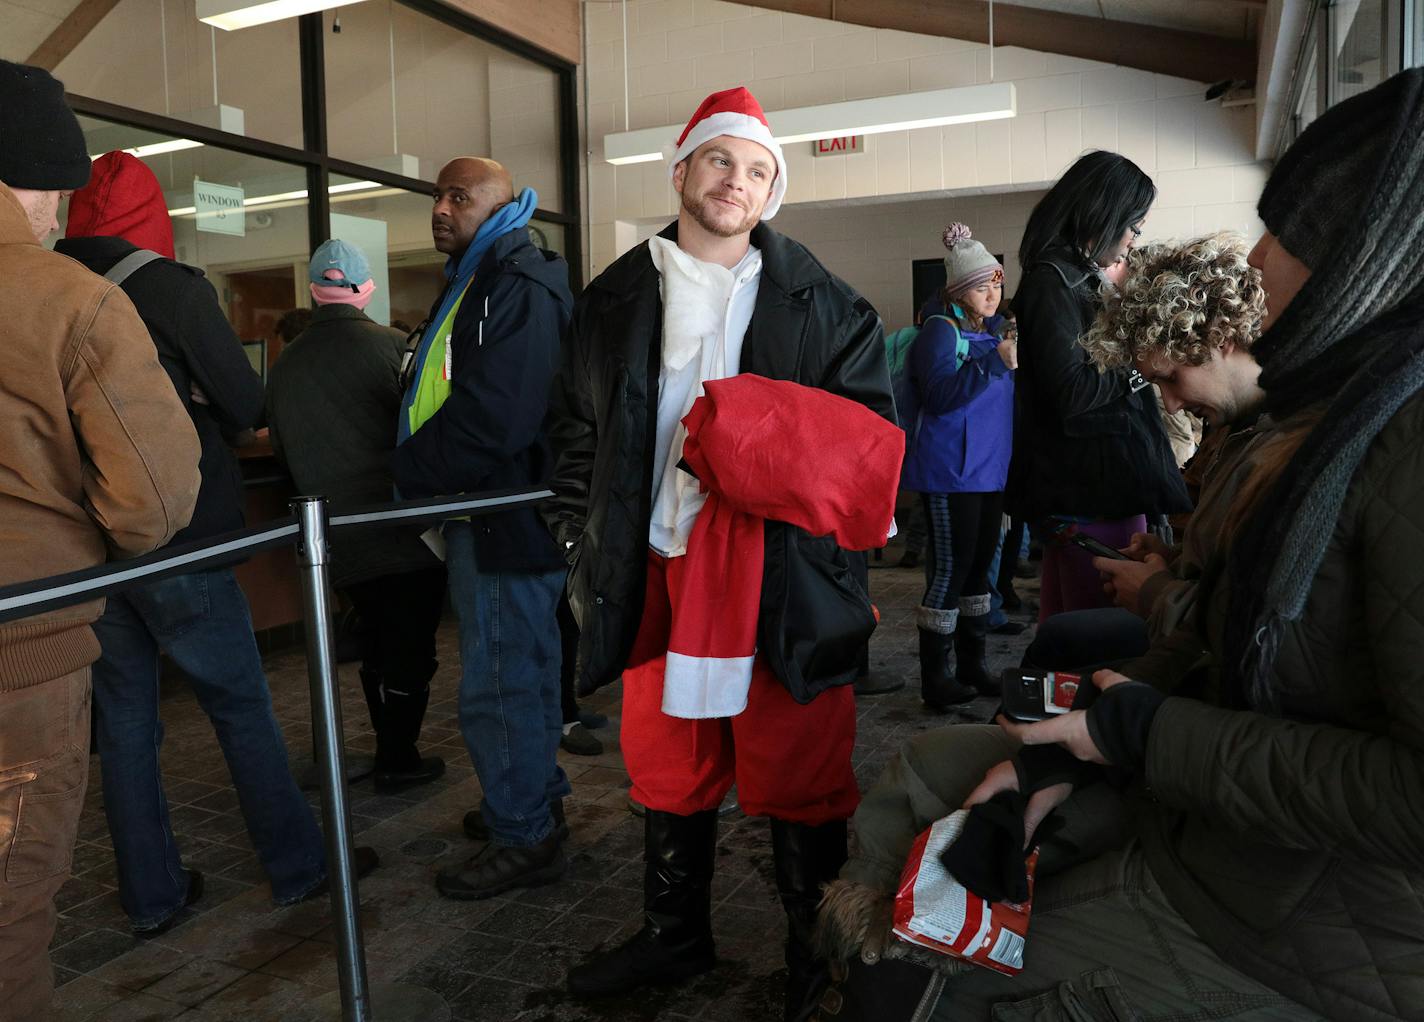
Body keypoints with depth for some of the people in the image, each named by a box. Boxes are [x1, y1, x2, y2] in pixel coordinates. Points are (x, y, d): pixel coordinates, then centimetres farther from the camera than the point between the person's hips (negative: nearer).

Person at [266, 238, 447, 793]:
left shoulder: (284, 364, 5)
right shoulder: (389, 345, -12)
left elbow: (281, 450, 14)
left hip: (338, 540, 6)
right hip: (404, 534, -5)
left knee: (377, 642, 19)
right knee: (410, 646, 5)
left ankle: (390, 746, 30)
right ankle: (398, 758, 13)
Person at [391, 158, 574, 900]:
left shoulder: (520, 290, -16)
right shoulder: (473, 283, 18)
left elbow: (492, 418, -26)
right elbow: (438, 392, 20)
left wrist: (409, 471, -13)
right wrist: (416, 470, 5)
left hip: (504, 521, -11)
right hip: (485, 510, 11)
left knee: (500, 682, -2)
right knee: (524, 669, 20)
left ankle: (525, 837, 13)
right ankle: (534, 798, 36)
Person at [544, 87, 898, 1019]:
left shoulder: (821, 304, 1)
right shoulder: (616, 299, 10)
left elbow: (871, 430, 1)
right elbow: (577, 433, 15)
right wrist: (584, 553, 12)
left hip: (782, 574, -3)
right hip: (655, 571, 4)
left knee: (800, 776, 4)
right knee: (669, 766, 16)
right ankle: (675, 936, 38)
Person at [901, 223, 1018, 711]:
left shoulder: (994, 329, 15)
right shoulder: (941, 330, -10)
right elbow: (940, 394, -22)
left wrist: (1018, 364, 3)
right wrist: (997, 361, -27)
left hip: (990, 468, 8)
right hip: (950, 470, -8)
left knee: (979, 565, 13)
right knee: (950, 569, -5)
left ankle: (972, 666, 25)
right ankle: (935, 680, 5)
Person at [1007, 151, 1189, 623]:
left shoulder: (1077, 278, 17)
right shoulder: (1054, 281, -13)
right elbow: (1072, 392, -22)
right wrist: (1137, 370, -7)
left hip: (1086, 481, 10)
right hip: (1093, 484, -10)